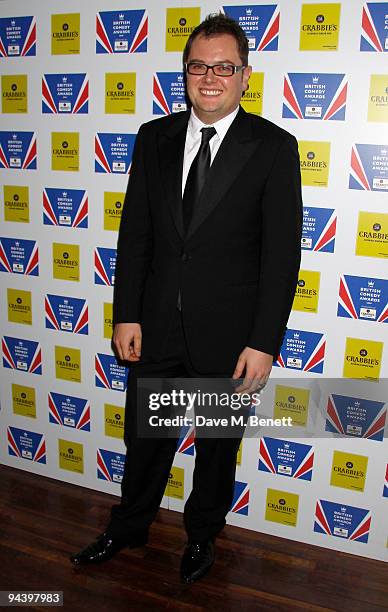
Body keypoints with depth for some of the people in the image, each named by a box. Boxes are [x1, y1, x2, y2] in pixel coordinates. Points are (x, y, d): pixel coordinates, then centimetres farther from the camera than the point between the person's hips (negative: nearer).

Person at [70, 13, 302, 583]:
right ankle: (128, 528, 45)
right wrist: (126, 316, 0)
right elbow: (135, 233, 4)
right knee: (144, 435, 19)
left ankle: (202, 535, 44)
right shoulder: (154, 137, 3)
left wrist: (264, 343, -13)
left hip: (229, 335, -3)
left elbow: (282, 253, -10)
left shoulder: (274, 146, -8)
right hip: (158, 327, 3)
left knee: (218, 445, 17)